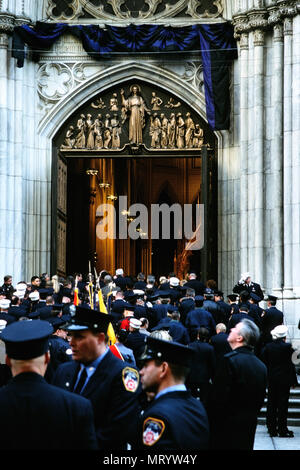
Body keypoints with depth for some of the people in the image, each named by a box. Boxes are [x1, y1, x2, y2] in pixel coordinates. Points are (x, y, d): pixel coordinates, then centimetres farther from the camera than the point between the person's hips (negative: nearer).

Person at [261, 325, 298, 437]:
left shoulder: (267, 347, 0)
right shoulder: (287, 347, -12)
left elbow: (264, 363, 3)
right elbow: (291, 364, -8)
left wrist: (266, 379, 13)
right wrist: (294, 381, -1)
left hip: (271, 380, 4)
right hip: (284, 379, -4)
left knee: (271, 404, 9)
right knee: (283, 404, 1)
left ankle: (272, 429, 12)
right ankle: (282, 430, 1)